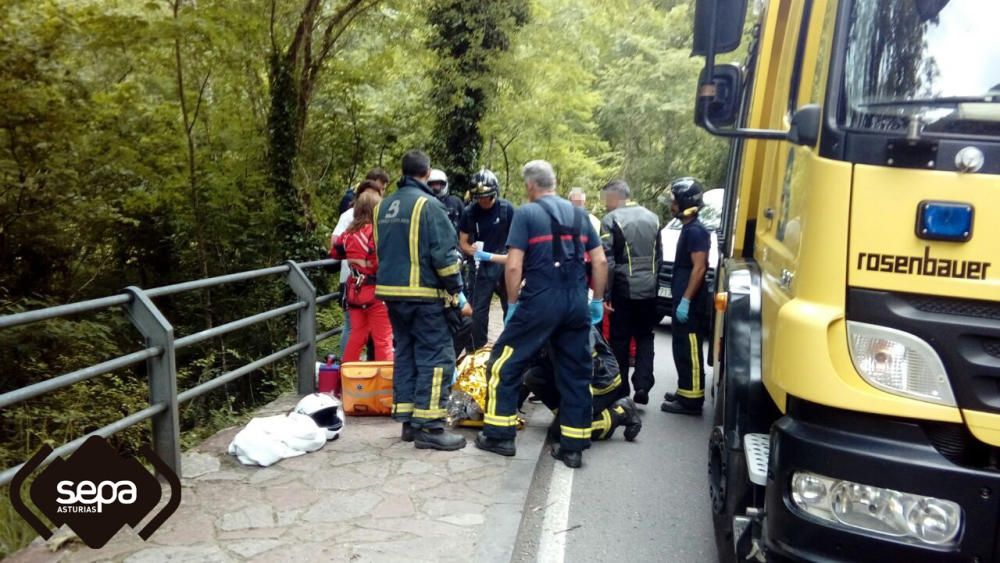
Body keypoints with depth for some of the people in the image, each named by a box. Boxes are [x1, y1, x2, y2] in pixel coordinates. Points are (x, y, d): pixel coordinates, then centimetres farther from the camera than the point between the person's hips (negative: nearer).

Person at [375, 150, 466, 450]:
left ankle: (408, 420, 19)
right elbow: (444, 254, -15)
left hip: (391, 292, 8)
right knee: (436, 357, -3)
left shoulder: (383, 206, 13)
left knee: (405, 353, 15)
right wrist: (456, 290, -8)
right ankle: (429, 426, -5)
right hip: (424, 294, -8)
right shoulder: (428, 204, -12)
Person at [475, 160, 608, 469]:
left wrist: (512, 304, 0)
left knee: (505, 364, 9)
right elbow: (600, 261, 9)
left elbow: (514, 266, -10)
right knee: (576, 373, 11)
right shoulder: (578, 214, 12)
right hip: (577, 304, 5)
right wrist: (598, 300, 17)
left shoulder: (526, 213, -3)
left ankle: (499, 434, 13)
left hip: (540, 302, -5)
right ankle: (573, 446, 16)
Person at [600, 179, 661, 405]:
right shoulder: (652, 217, 10)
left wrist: (604, 293, -9)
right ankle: (642, 385, 1)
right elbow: (659, 255, 15)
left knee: (620, 339, 7)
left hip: (624, 288, -4)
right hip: (648, 288, 5)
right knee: (645, 337, 12)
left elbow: (607, 261, -13)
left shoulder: (611, 219, -10)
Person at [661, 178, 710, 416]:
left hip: (690, 303, -10)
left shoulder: (695, 231, -15)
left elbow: (699, 268, -21)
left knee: (689, 351, -6)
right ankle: (685, 392, 26)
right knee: (682, 350, 16)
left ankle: (691, 400, -1)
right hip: (684, 300, 10)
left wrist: (685, 301, -23)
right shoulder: (688, 229, 16)